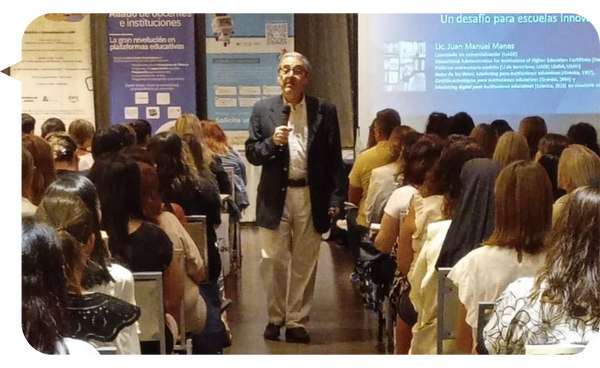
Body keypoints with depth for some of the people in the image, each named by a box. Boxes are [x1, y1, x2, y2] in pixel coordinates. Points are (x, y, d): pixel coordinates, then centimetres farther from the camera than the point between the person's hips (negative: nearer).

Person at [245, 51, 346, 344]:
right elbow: (252, 154, 1)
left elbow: (334, 159, 1)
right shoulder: (262, 110, 2)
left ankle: (296, 321, 19)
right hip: (275, 197, 0)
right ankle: (275, 317, 23)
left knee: (305, 264, 8)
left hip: (311, 198, 0)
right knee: (273, 262, 6)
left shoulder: (325, 111, 1)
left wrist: (336, 198, -4)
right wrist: (272, 141, -18)